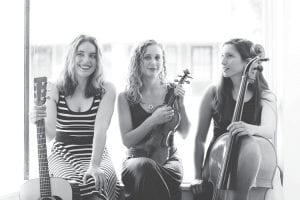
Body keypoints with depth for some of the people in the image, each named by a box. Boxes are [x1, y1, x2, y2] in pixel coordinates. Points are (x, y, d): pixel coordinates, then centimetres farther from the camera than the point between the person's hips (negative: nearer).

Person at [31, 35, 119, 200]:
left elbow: (101, 128, -14)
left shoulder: (106, 90, 0)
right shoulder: (54, 90, 2)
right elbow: (50, 134, -4)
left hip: (96, 154, 0)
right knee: (75, 185, -30)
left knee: (97, 183, -32)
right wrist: (40, 121, -28)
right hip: (62, 156, 0)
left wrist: (94, 165, -28)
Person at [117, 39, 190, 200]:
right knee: (145, 167, -38)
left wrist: (180, 104, -9)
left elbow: (184, 133, 6)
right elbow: (127, 141, -4)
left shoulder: (172, 92, 8)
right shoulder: (126, 97, 3)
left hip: (168, 159, 1)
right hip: (137, 158, -1)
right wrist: (153, 120, -17)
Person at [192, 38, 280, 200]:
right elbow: (200, 139, 3)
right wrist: (198, 176, -5)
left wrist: (251, 129, -42)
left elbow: (269, 130, -18)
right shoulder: (213, 93, 5)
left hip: (250, 166, 0)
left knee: (249, 144, -35)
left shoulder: (266, 97, 3)